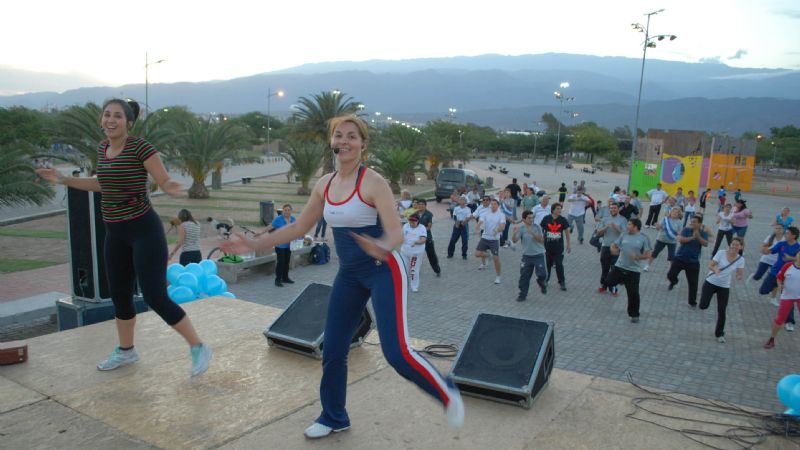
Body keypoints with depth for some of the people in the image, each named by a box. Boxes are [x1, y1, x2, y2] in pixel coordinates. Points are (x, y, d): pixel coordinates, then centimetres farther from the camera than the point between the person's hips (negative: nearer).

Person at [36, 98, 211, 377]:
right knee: (119, 294, 18)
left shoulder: (141, 147, -14)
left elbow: (165, 182, -13)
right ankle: (126, 351, 39)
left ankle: (198, 348, 4)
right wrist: (63, 180, 21)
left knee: (155, 297, -11)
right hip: (116, 233, 8)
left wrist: (173, 189, -37)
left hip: (145, 230, -8)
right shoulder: (103, 148, 8)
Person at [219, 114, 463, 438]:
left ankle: (448, 395, 14)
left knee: (396, 352, -13)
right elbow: (299, 227, 11)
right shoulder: (325, 184, 2)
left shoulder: (372, 182, -17)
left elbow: (396, 233, -22)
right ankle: (334, 418, 32)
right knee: (332, 350, 10)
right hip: (349, 274, 6)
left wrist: (380, 247, -45)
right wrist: (253, 244, 7)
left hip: (384, 271, -6)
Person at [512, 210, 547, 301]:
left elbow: (541, 239, -14)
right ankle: (523, 294, 17)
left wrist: (532, 233, -27)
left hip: (538, 255, -1)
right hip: (527, 255, 1)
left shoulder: (537, 227, -5)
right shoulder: (521, 228, -5)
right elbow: (514, 240, -14)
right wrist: (515, 232, -34)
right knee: (524, 276, 4)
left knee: (542, 274, -5)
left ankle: (541, 282, 30)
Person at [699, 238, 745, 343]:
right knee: (703, 306, -14)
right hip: (710, 282, -2)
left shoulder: (740, 259, -5)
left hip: (724, 287, 2)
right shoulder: (721, 253, -12)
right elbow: (710, 265, -15)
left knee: (722, 311, 1)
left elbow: (740, 275, -9)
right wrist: (715, 269, -38)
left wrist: (740, 276, -33)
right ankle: (703, 293, 23)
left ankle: (719, 334, 20)